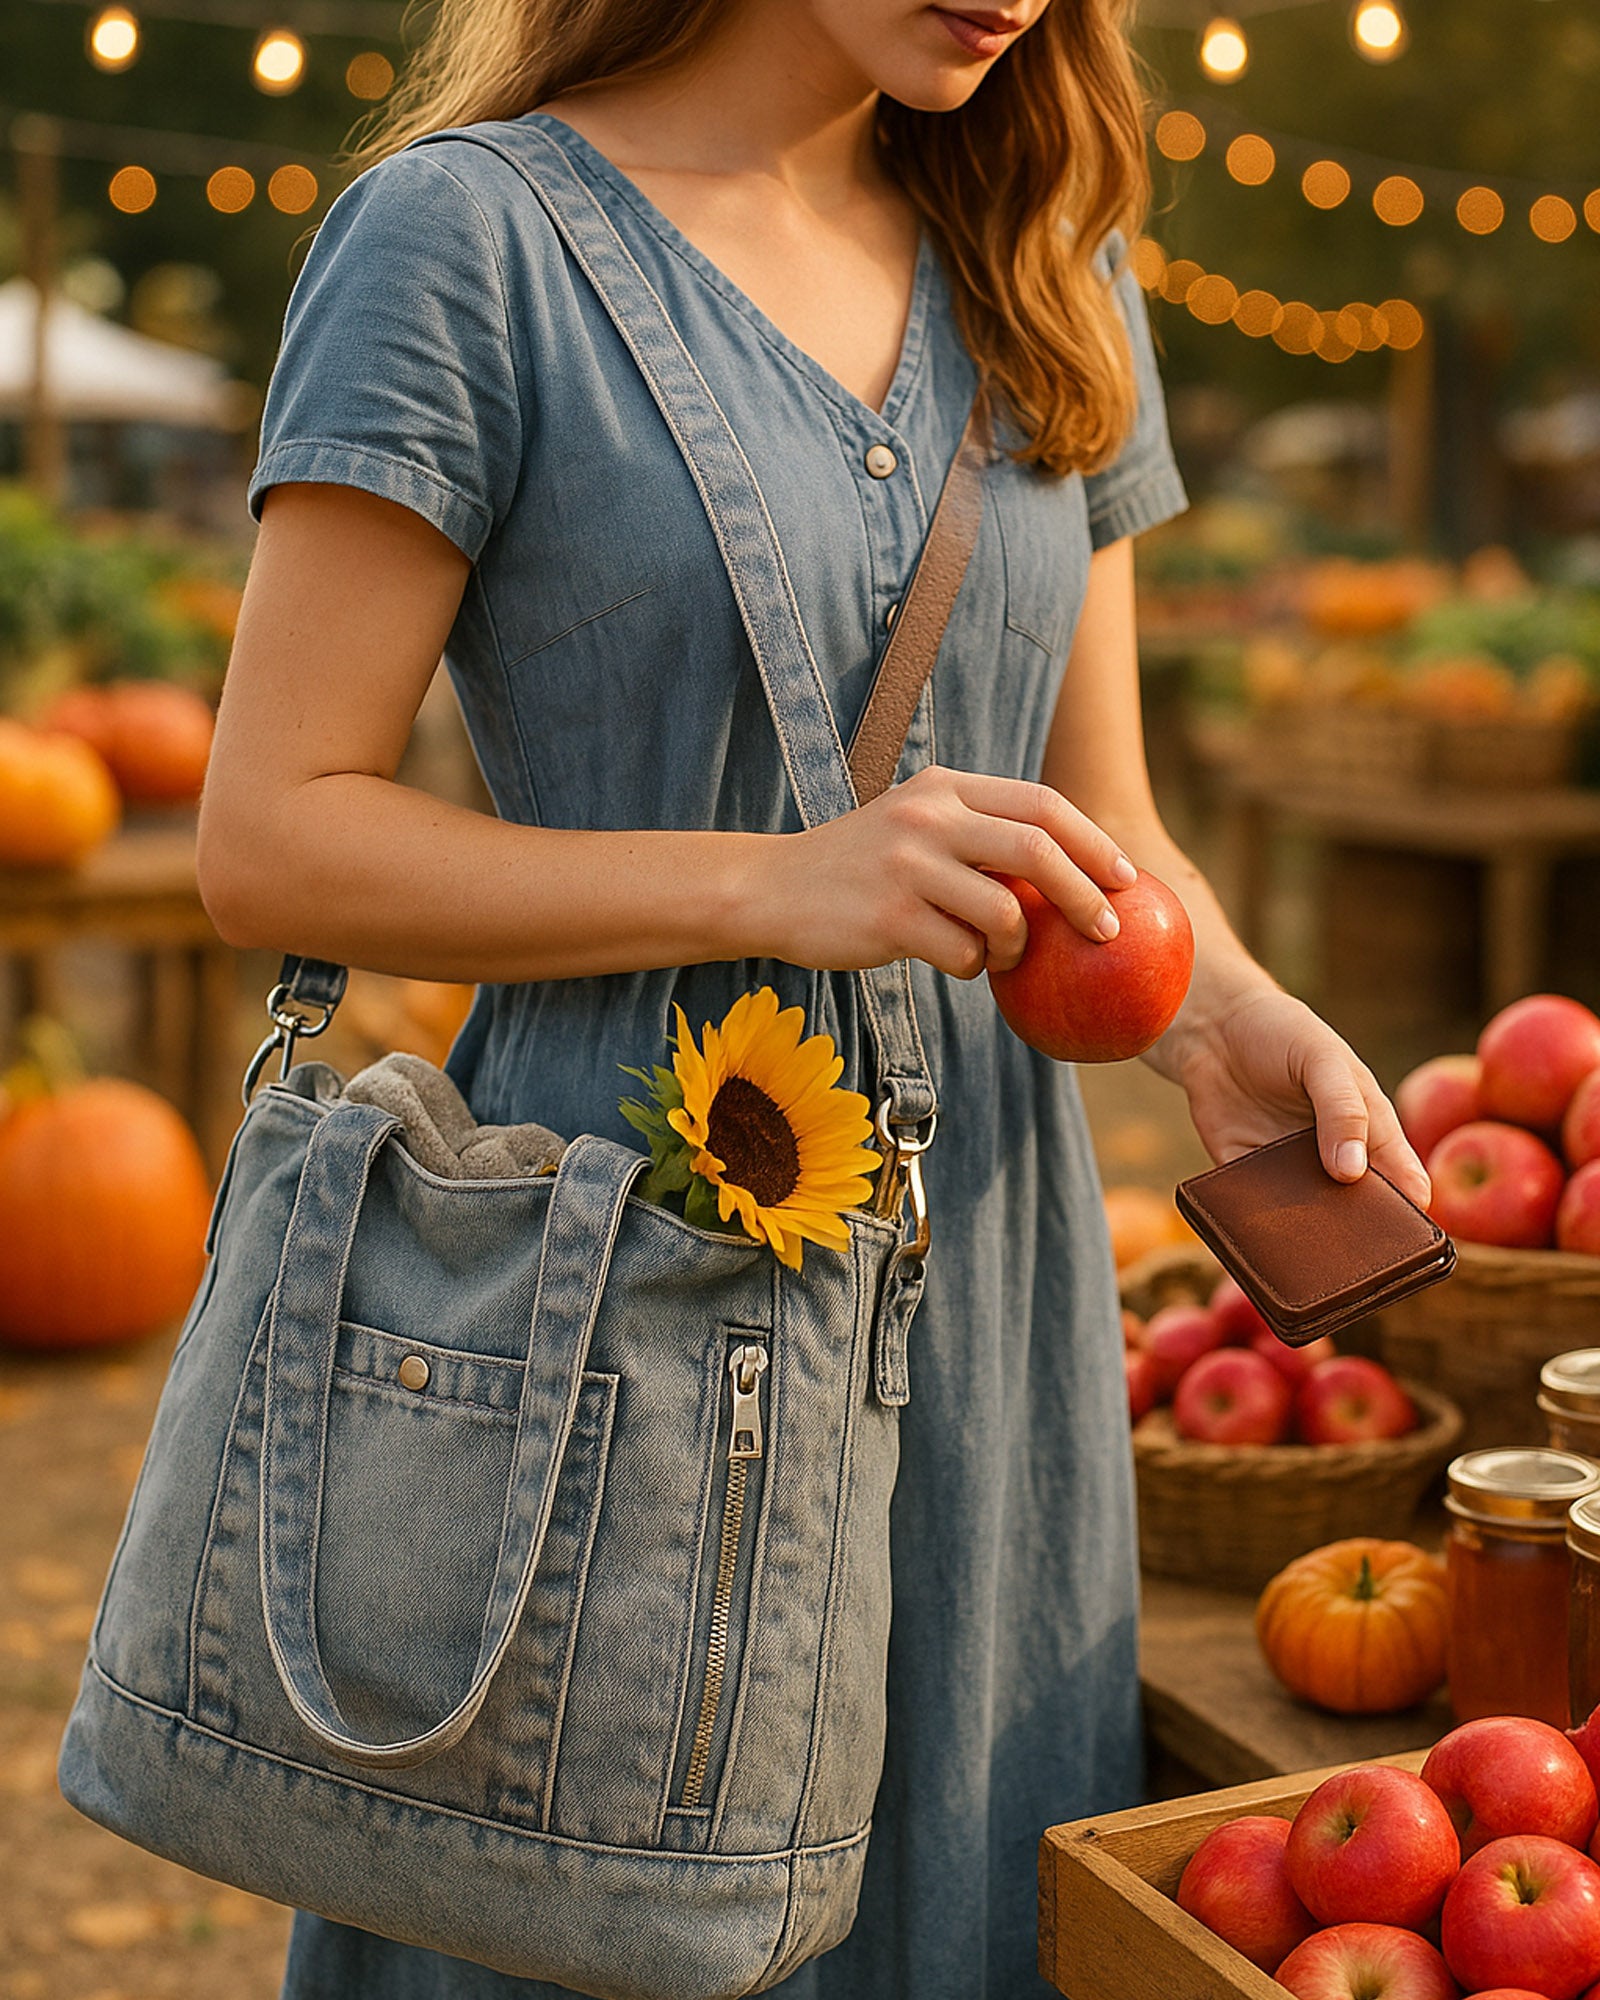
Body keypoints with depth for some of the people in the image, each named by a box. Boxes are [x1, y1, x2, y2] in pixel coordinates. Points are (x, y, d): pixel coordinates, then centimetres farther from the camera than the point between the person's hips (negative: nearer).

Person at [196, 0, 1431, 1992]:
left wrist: (1220, 1011, -8)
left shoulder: (1052, 280, 11)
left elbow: (1097, 833, 14)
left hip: (981, 1290, 5)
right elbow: (269, 839, -11)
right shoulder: (470, 232, -7)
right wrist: (778, 884, -20)